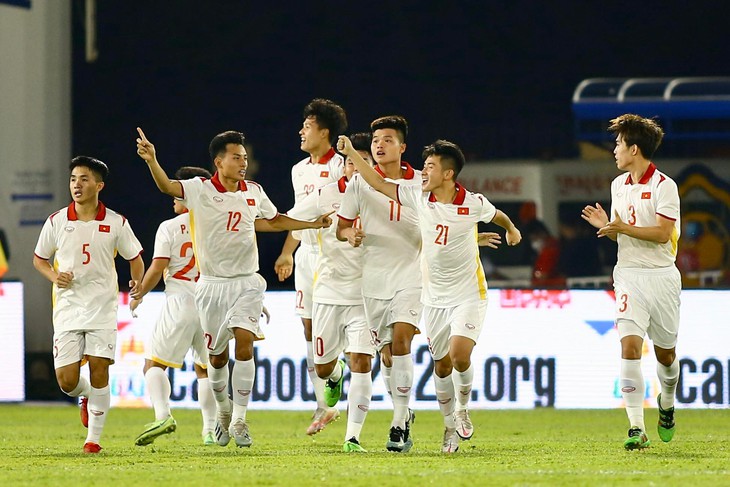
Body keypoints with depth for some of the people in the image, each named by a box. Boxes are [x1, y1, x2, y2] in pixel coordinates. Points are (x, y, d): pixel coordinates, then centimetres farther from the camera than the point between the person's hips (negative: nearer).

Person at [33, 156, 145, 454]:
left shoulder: (116, 223, 0)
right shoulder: (56, 222, 1)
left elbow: (135, 259, 11)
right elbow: (39, 259, 13)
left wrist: (138, 283, -7)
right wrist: (55, 277, -7)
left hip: (102, 308, -1)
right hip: (68, 308, 1)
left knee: (99, 371, -8)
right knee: (66, 381, -5)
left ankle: (94, 438, 2)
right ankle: (85, 396, 31)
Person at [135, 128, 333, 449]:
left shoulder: (254, 192, 4)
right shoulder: (200, 190, -8)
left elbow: (276, 220, 24)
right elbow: (166, 186, -26)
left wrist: (314, 224, 15)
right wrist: (151, 160, -45)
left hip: (247, 283, 1)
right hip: (212, 284, -1)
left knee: (244, 343, -17)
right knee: (217, 355, 6)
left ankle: (239, 421, -12)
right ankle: (223, 409, 32)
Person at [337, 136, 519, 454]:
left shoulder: (473, 204, -11)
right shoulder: (419, 198, -4)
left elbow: (497, 216, 12)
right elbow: (379, 184, 2)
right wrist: (351, 154, -3)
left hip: (469, 296, -4)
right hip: (434, 297, 4)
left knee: (460, 356, -21)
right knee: (441, 365, 7)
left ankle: (463, 410, 6)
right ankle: (450, 426, 24)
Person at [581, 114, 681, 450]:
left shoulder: (664, 186, -9)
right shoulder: (619, 185, 11)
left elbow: (662, 234, -16)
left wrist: (624, 227, -22)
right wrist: (606, 225, -2)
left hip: (661, 276, -3)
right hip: (629, 276, 3)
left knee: (666, 353, 9)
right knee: (630, 347, -15)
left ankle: (667, 403, 41)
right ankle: (636, 428, -18)